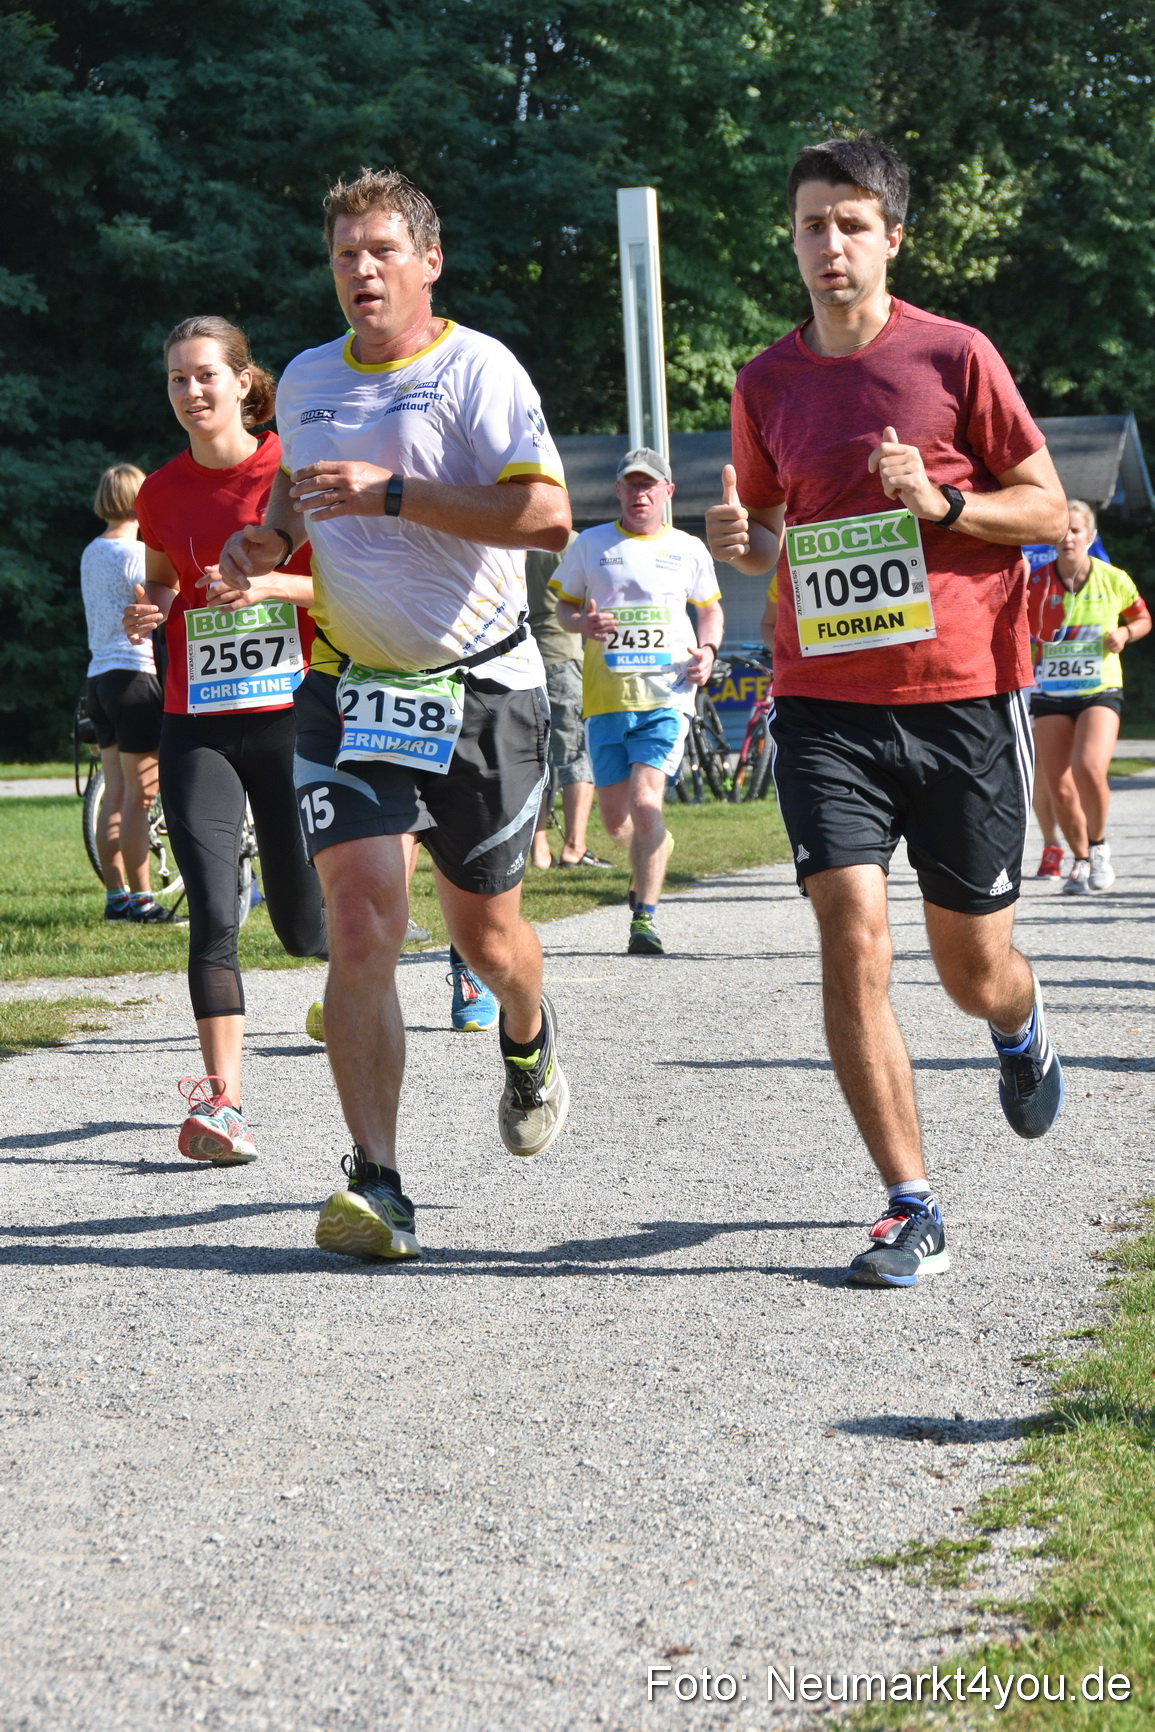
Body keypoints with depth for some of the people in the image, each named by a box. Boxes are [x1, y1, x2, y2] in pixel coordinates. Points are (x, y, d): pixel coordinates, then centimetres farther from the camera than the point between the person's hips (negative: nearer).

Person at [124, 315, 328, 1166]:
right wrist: (145, 614, -1)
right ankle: (224, 1102, -12)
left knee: (303, 922, 4)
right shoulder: (162, 492, 7)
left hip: (290, 715, -2)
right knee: (213, 915, -12)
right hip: (197, 724, 2)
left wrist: (271, 585, -18)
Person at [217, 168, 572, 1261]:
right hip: (349, 689, 3)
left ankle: (529, 1045, 46)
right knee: (362, 925, -13)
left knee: (485, 935, 9)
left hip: (482, 688, -3)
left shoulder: (475, 370, -9)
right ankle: (375, 1183, -11)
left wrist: (392, 492, -24)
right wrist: (272, 533, 5)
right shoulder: (305, 380, 9)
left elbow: (547, 515, -20)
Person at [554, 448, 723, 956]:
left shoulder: (688, 549, 8)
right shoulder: (590, 545, 7)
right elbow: (564, 605, 14)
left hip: (667, 692, -2)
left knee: (646, 800, -19)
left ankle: (644, 918, -15)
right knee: (614, 815, 6)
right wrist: (582, 622, -9)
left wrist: (707, 649, 2)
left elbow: (710, 607, 21)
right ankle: (649, 865, 41)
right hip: (605, 697, 2)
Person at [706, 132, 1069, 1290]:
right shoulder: (766, 383, 8)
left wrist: (940, 503, -16)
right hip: (825, 704, 2)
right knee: (851, 933, -15)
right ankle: (911, 1210, -8)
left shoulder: (954, 355, -2)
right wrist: (741, 540, -2)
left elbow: (1046, 507, 1)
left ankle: (1019, 1031, 46)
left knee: (973, 965, 7)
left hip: (963, 696, -2)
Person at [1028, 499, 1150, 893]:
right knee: (1059, 790, -1)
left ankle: (1098, 844, 1)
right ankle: (1081, 859, 26)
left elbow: (1142, 619, 15)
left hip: (1100, 691, -1)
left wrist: (1124, 634, -6)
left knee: (1089, 769, -26)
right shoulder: (1035, 583, -3)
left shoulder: (1113, 580, -2)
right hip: (1049, 697, 1)